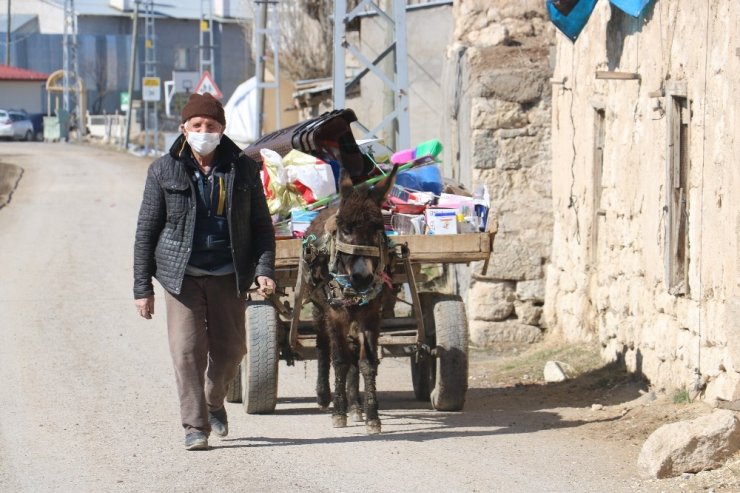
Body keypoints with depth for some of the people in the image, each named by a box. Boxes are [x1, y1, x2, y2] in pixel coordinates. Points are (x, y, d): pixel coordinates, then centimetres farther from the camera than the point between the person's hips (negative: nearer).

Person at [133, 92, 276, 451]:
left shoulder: (243, 169, 2)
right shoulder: (164, 171, -1)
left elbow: (262, 226, 6)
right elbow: (146, 231, 1)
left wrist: (264, 270, -9)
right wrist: (142, 287, -2)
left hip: (228, 274, 2)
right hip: (182, 274, -2)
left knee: (230, 347, 7)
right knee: (187, 348, -8)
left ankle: (214, 402, 36)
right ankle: (195, 426, -1)